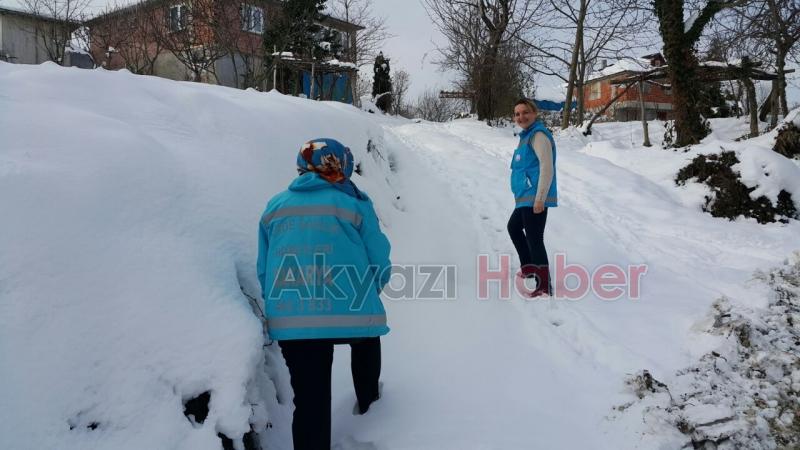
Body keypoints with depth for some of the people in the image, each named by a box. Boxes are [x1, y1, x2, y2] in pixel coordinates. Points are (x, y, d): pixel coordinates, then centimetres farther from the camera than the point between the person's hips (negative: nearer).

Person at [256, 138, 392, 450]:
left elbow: (264, 271, 14)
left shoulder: (274, 207, 12)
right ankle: (367, 399, 55)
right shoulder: (354, 203, 1)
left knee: (310, 401, 6)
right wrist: (370, 290, 24)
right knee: (366, 339, 33)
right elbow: (379, 262, 3)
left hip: (289, 321, 2)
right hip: (350, 312, -1)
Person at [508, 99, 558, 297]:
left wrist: (539, 198, -25)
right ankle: (528, 268, 40)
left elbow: (547, 167, -21)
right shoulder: (527, 135, 17)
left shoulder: (538, 134, -13)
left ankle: (544, 287, -5)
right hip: (525, 198, 11)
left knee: (534, 240, -10)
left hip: (535, 199, -11)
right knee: (513, 227, 28)